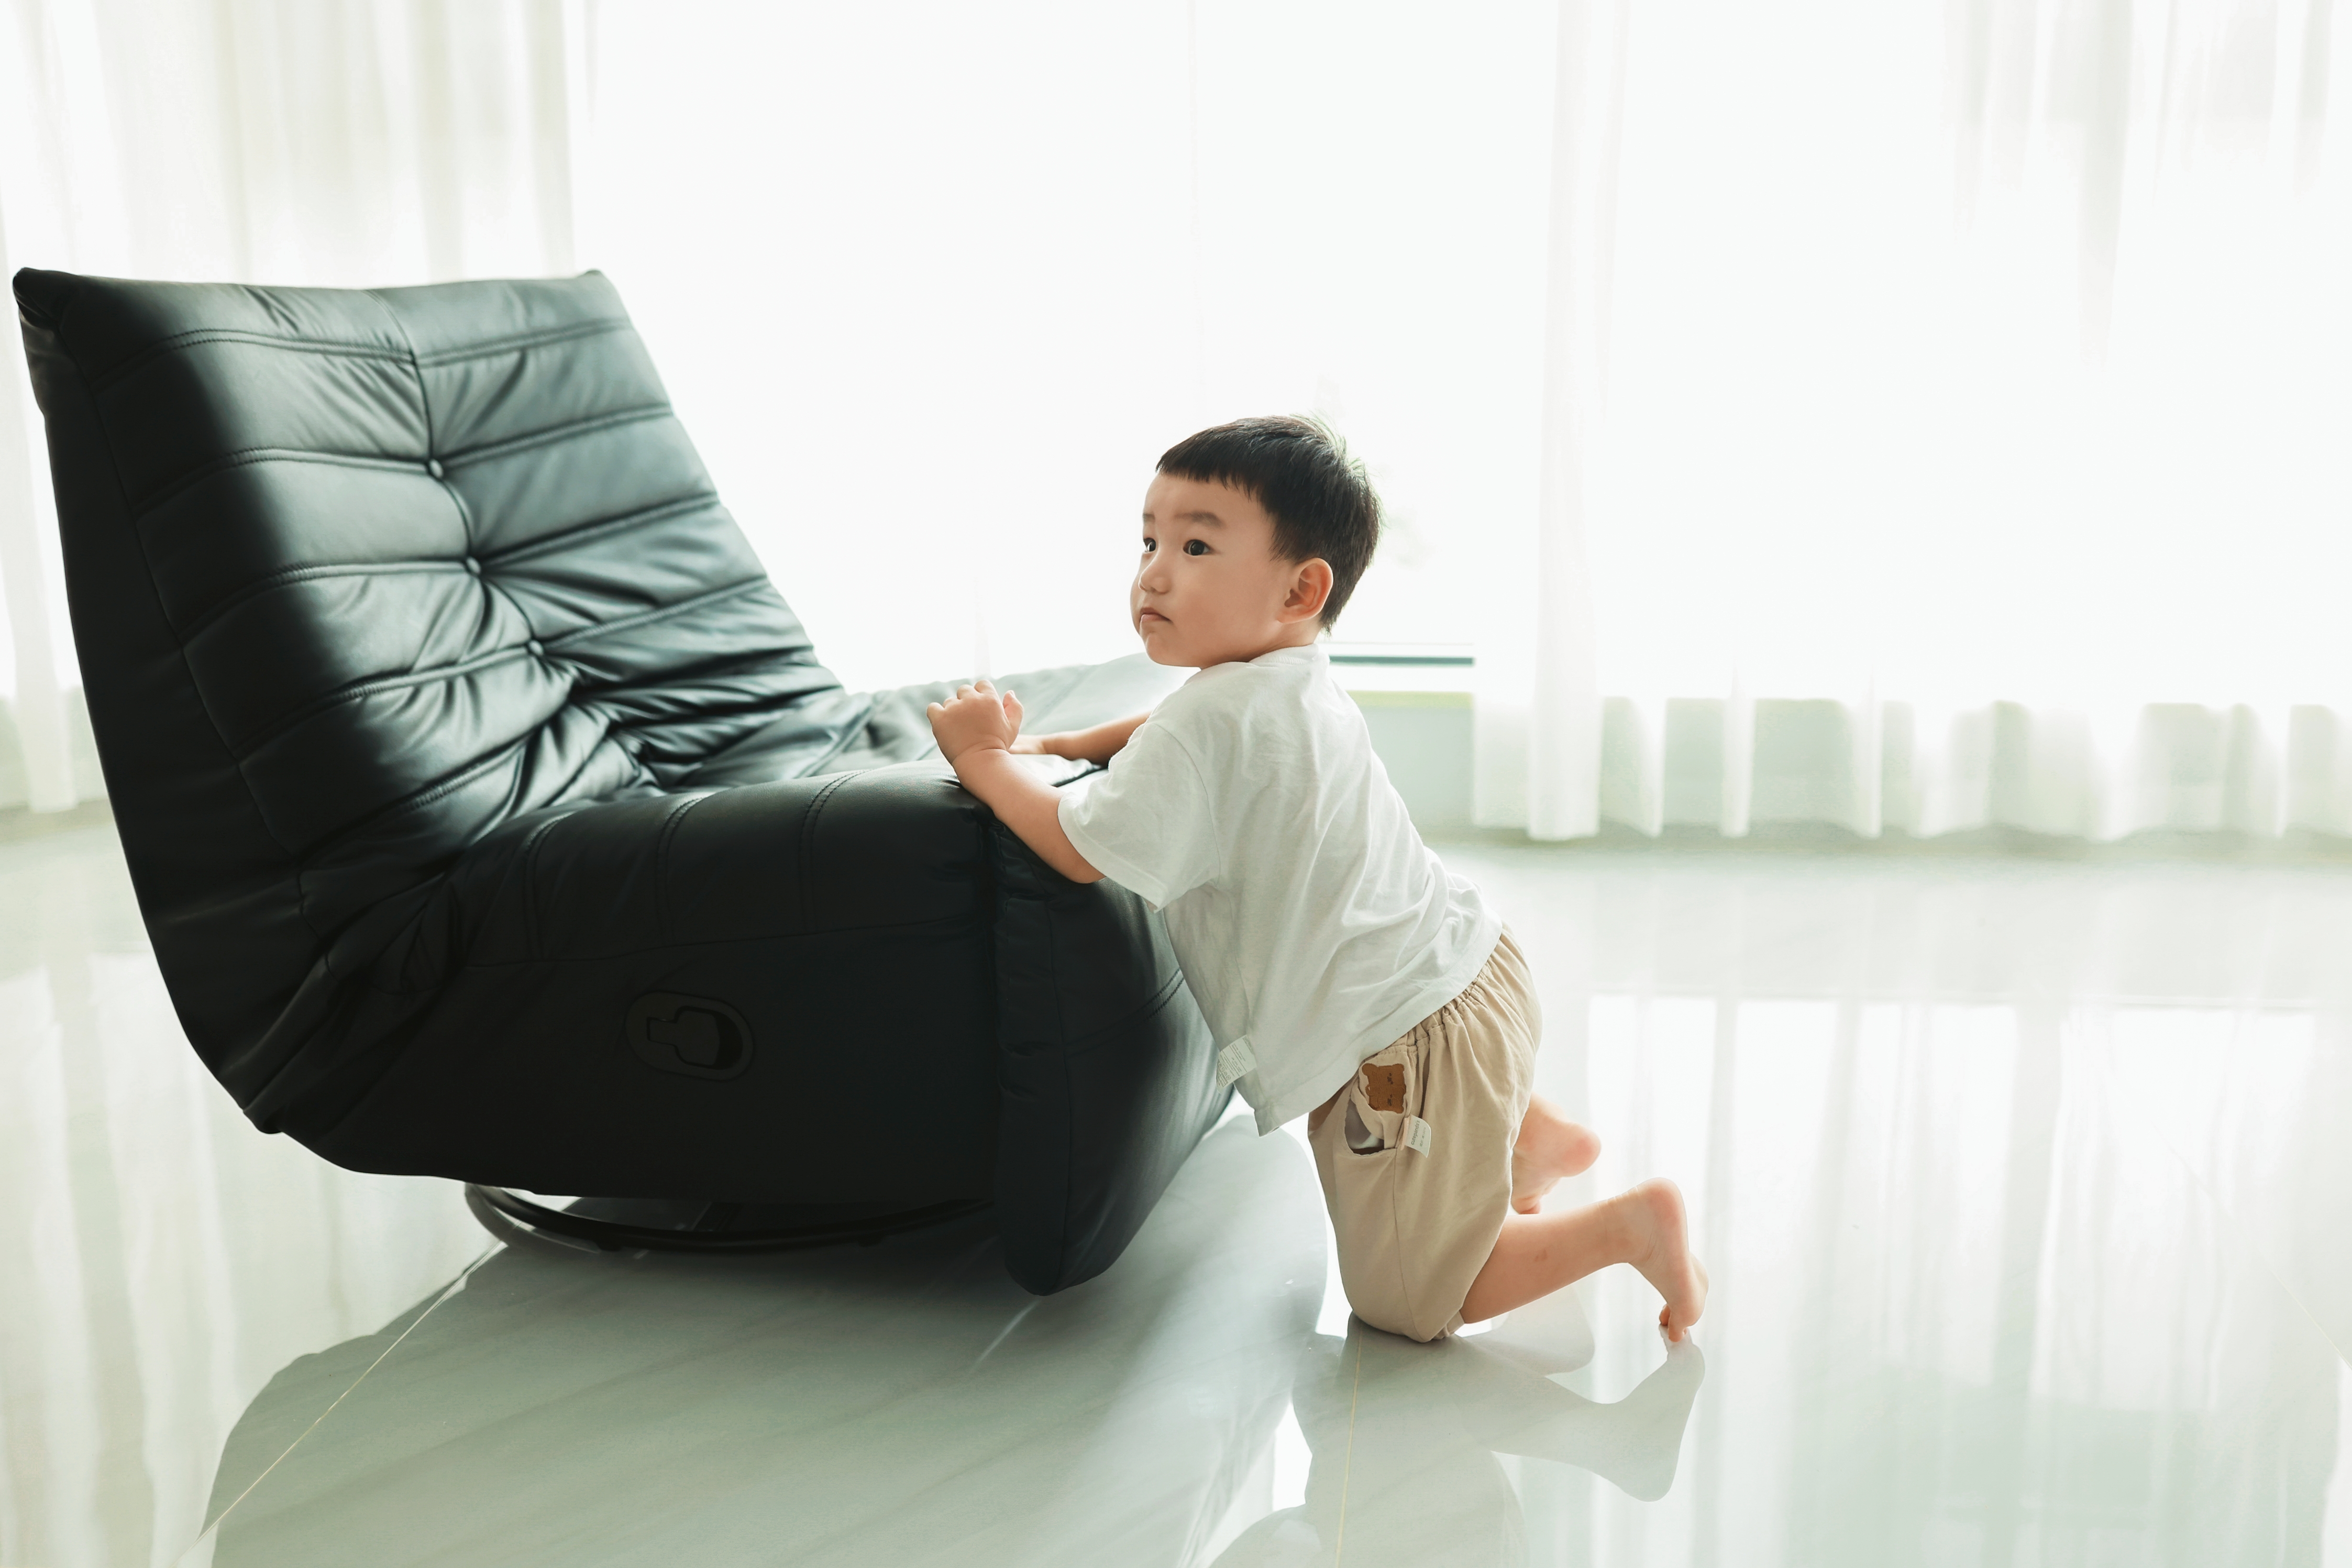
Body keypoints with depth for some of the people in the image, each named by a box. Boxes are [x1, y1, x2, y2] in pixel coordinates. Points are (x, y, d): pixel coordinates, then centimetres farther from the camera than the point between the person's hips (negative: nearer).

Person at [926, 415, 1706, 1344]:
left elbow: (1081, 849, -19)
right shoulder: (1296, 687, 7)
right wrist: (1046, 746, 19)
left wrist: (985, 757, -4)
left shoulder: (1218, 723, -24)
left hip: (1407, 1051, -10)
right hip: (1469, 970, 10)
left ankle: (1630, 1225, 0)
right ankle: (1533, 1134, 40)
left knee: (1407, 1300, 4)